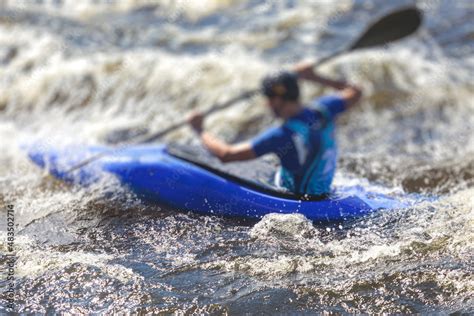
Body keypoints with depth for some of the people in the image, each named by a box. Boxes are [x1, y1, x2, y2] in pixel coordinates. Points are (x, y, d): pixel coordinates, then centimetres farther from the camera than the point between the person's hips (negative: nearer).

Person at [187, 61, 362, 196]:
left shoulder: (282, 136, -28)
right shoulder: (322, 109, -9)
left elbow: (226, 154, -27)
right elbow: (354, 93, 14)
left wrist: (199, 129, -10)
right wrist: (314, 77, 18)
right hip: (320, 194, 9)